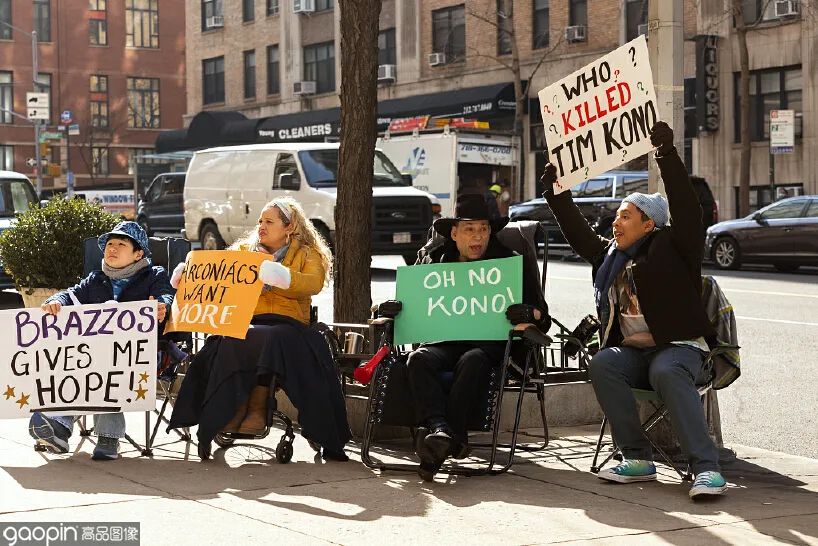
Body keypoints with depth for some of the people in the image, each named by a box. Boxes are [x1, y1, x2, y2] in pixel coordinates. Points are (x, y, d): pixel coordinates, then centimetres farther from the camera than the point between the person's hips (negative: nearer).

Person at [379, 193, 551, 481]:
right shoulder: (433, 262, 17)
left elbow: (542, 318, 8)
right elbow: (409, 300, 19)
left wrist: (531, 314, -19)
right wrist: (389, 309, -6)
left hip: (488, 342, -2)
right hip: (443, 341, 2)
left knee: (473, 361, -37)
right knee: (419, 358, -32)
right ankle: (438, 429, -52)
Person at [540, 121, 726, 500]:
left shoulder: (671, 247, -1)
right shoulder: (610, 255, 18)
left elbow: (687, 211, -15)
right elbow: (578, 234, 28)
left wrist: (667, 155, -22)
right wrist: (556, 194, 23)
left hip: (680, 347, -6)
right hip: (632, 352, 6)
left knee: (667, 373, -38)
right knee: (602, 365, -26)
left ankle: (706, 468, -41)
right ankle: (637, 459, -26)